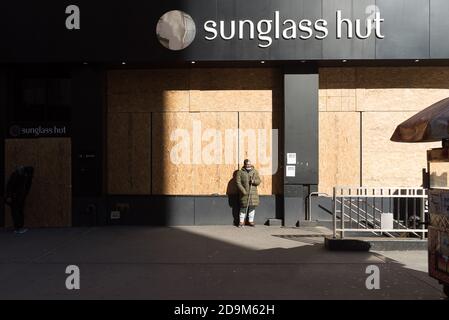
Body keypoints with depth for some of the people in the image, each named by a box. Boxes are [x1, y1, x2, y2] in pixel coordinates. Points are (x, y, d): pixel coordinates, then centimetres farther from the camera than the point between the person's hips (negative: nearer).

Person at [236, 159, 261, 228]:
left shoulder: (255, 171, 9)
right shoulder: (240, 172, 1)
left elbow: (259, 181, 6)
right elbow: (238, 182, -5)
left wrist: (254, 181, -16)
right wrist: (243, 190, -15)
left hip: (253, 193, 3)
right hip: (244, 193, -3)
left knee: (252, 206, 4)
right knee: (243, 207, -2)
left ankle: (251, 221, 16)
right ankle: (241, 221, 9)